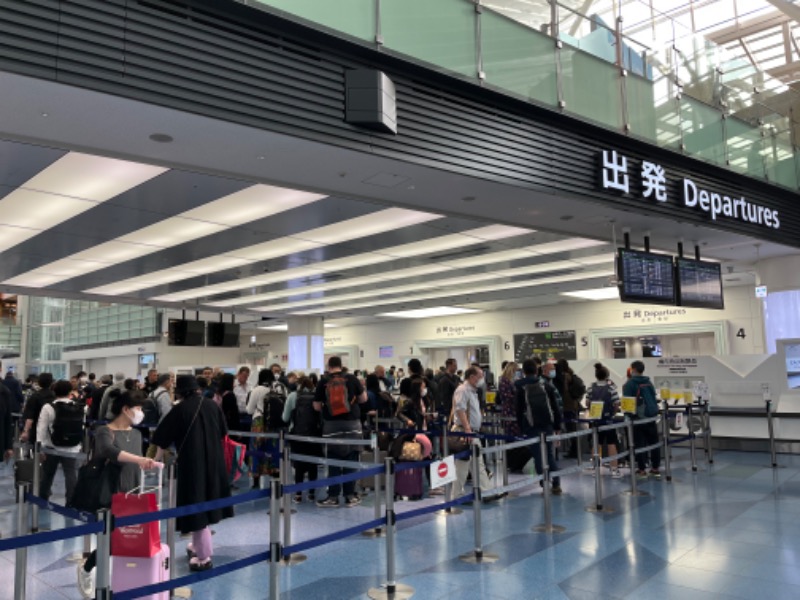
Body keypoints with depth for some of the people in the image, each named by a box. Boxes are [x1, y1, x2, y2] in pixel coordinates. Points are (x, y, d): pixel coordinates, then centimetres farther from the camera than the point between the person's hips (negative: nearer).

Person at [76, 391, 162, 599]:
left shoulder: (136, 434, 9)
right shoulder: (105, 432, -12)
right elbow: (109, 451, -34)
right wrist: (139, 459, -48)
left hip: (131, 496, 6)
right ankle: (86, 569, 25)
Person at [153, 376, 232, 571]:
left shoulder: (179, 409, -9)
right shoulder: (211, 405, 1)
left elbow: (163, 438, -2)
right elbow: (222, 432, 12)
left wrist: (157, 458, 16)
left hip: (192, 461, -5)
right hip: (214, 460, 5)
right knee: (206, 501, 19)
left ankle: (204, 556, 7)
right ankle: (200, 546, 33)